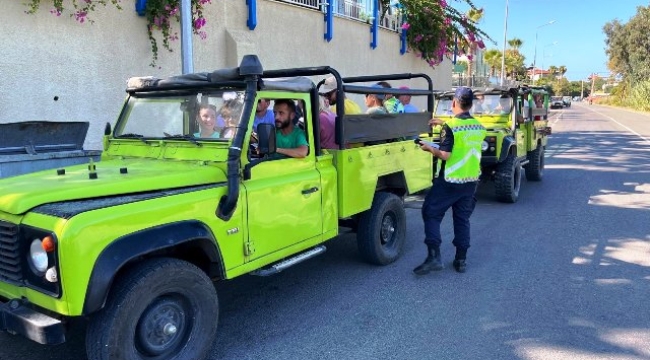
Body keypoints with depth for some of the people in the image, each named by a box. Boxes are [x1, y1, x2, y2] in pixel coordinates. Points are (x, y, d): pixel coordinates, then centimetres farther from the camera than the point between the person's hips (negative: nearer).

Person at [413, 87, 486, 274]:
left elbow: (445, 155, -18)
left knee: (431, 214, 4)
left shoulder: (450, 127, -15)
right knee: (462, 219, 14)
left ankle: (434, 257, -4)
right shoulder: (479, 127, 6)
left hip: (449, 181, -6)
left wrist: (429, 148, -2)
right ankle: (461, 260, 17)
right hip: (470, 181, 6)